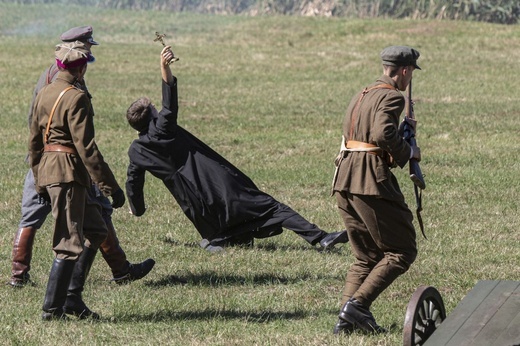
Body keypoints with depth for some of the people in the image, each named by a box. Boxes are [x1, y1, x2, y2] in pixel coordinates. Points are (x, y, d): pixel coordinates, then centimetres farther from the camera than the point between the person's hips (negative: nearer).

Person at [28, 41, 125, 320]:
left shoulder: (44, 94, 12)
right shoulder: (76, 98, -15)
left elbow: (34, 141, 17)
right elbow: (85, 146, -19)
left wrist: (39, 182, 25)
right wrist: (110, 186, -17)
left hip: (47, 171, 9)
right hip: (69, 173, -9)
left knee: (95, 231, 17)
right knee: (70, 242, -4)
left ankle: (72, 298, 16)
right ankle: (52, 308, -2)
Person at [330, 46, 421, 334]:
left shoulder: (362, 95, 21)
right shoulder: (391, 97, -8)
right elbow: (383, 134, -23)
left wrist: (400, 152, 17)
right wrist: (409, 152, -7)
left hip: (344, 181, 9)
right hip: (371, 180, -9)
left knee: (366, 256, 14)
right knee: (401, 252, -1)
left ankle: (346, 319, 2)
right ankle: (357, 304, -12)